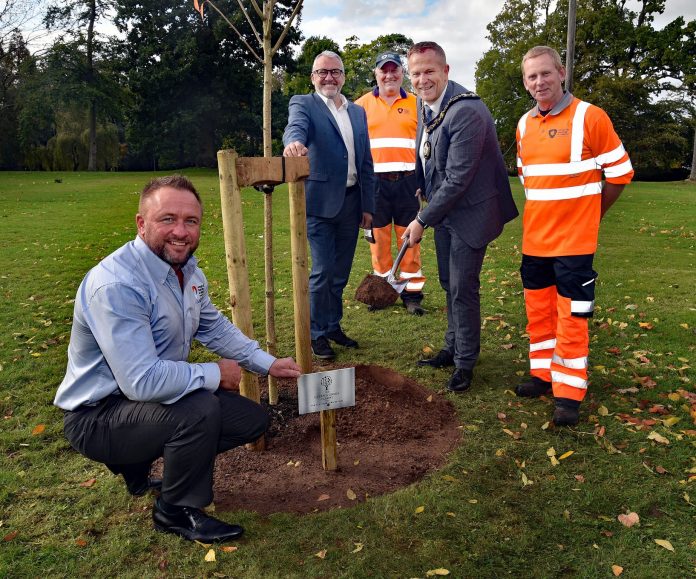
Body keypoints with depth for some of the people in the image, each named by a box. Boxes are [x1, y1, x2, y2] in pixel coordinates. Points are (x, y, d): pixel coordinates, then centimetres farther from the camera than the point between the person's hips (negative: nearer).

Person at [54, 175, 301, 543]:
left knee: (252, 420, 6)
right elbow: (143, 381, -35)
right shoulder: (116, 285, -30)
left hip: (158, 397, 9)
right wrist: (214, 374, -21)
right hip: (97, 415, -9)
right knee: (200, 410, -33)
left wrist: (268, 364, 6)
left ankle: (138, 464, 19)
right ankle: (176, 512, -4)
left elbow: (215, 327, 14)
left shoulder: (188, 270, 0)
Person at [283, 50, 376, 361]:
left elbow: (366, 162, 14)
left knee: (341, 271, 13)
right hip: (319, 201, -5)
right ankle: (318, 334, 12)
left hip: (351, 202, 5)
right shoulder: (303, 104, 0)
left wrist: (368, 205, 10)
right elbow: (296, 126, -24)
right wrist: (294, 142, -48)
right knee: (322, 271, -3)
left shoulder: (357, 111, 15)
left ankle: (334, 326, 29)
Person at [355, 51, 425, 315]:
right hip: (375, 181, 0)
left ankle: (412, 293, 8)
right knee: (378, 237, 5)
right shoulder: (362, 104, 8)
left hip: (407, 181, 0)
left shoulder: (415, 104, 10)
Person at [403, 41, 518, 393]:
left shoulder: (466, 112, -26)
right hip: (442, 209, 8)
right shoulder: (424, 102, 2)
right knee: (449, 285, 17)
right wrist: (426, 199, 11)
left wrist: (422, 220, -21)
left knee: (462, 289, -2)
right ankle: (453, 348, 34)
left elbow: (457, 179, -27)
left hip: (469, 212, -8)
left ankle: (465, 362, 15)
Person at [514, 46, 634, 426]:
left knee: (571, 318, 0)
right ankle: (543, 374, 28)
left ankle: (569, 393, 10)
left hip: (574, 240, -5)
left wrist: (588, 213, 5)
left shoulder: (590, 117, -10)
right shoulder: (525, 125, 7)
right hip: (534, 239, 6)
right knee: (538, 311, 13)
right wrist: (545, 212, 14)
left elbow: (620, 174, -4)